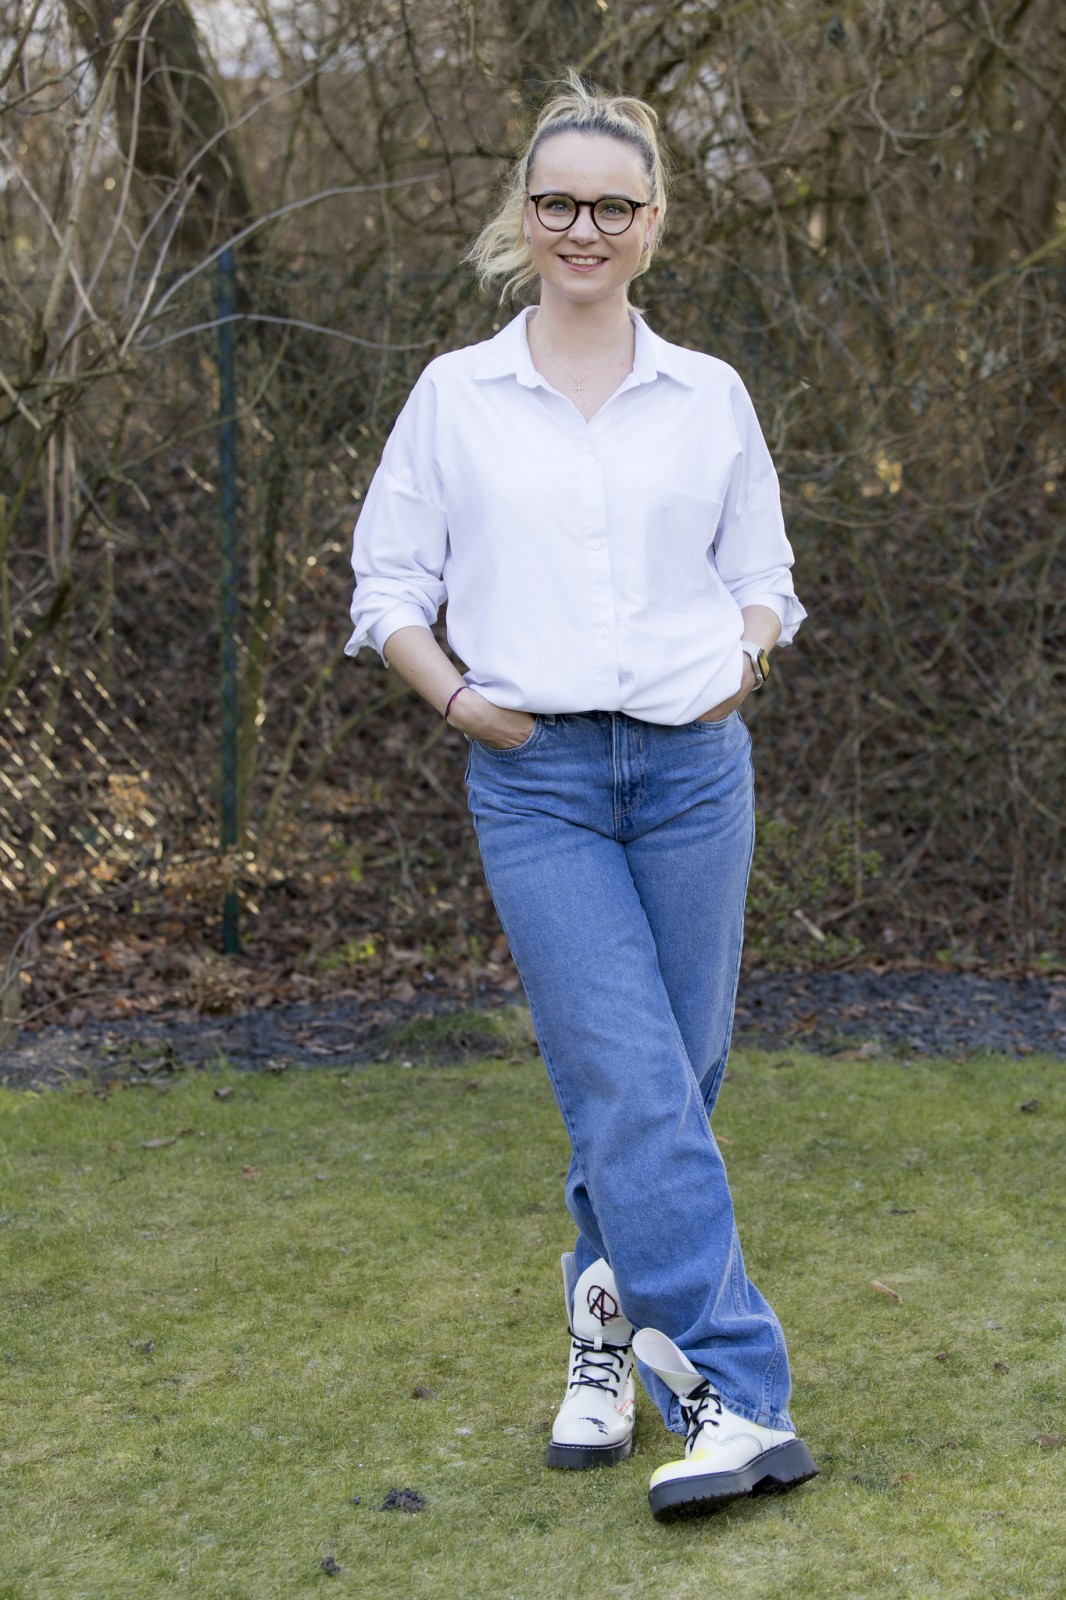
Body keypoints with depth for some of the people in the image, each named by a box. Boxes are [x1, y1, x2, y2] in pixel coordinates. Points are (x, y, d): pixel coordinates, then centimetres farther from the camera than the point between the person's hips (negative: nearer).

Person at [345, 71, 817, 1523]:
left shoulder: (710, 397, 9)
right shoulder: (456, 396, 5)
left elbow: (763, 574, 17)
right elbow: (389, 582, 9)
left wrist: (745, 663, 0)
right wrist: (458, 702, -4)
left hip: (692, 765, 2)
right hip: (536, 779, -2)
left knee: (671, 1075, 7)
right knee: (629, 1084, -11)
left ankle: (615, 1310, 31)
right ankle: (737, 1397, -8)